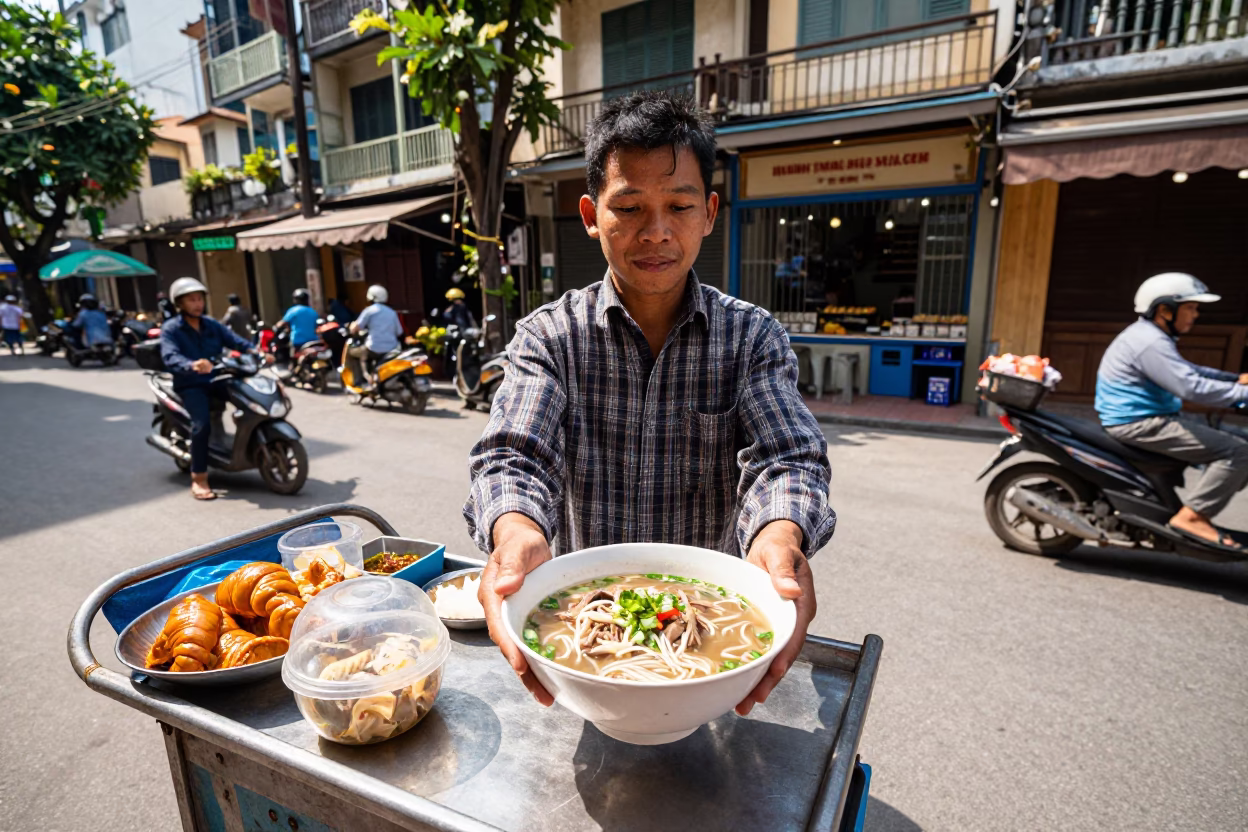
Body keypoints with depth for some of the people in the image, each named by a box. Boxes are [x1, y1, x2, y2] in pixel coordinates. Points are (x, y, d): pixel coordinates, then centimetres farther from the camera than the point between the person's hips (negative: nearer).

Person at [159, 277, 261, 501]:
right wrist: (191, 366, -41)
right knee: (202, 422, -28)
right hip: (190, 385, -5)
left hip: (217, 379, 5)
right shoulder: (170, 329, -2)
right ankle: (198, 479, -18)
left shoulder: (211, 325, 15)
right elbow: (170, 357, -19)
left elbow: (235, 341, 5)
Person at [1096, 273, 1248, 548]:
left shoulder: (1150, 335, 17)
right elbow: (1192, 387, -26)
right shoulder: (1151, 342, -19)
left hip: (1148, 418, 11)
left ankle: (1201, 504, 19)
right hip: (1140, 424, -11)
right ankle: (1191, 515, -11)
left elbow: (1188, 371, 27)